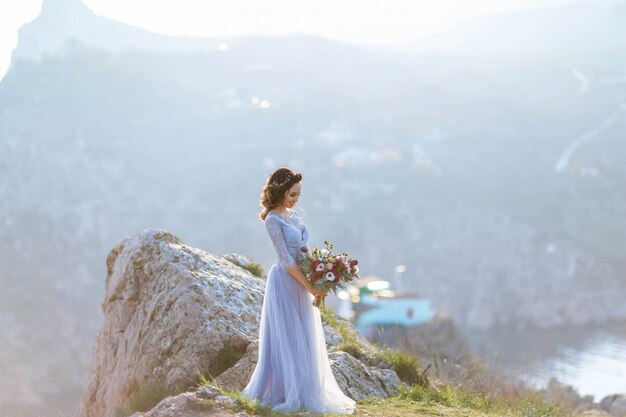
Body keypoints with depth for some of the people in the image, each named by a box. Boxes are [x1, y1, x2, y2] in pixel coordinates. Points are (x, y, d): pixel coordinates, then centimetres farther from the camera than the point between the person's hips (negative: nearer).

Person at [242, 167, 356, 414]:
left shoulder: (293, 214, 10)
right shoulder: (273, 220, -16)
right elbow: (286, 260, -18)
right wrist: (310, 286, -17)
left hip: (301, 282, 8)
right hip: (285, 282, -8)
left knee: (304, 339, 12)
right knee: (288, 338, -2)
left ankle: (305, 392, 21)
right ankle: (288, 395, 5)